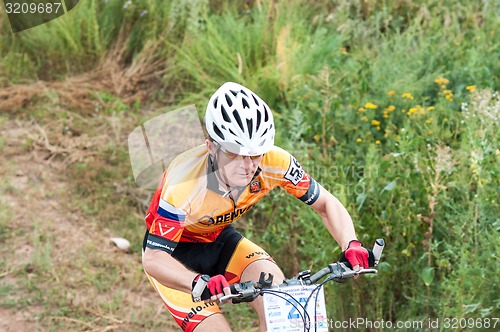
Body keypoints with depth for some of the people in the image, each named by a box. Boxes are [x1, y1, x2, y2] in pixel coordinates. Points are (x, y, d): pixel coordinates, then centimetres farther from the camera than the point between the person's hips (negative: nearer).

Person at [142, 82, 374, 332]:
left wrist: (350, 245, -32)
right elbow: (153, 259, -37)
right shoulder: (184, 182, -36)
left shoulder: (274, 163, -25)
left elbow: (326, 203, -12)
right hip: (175, 251, -4)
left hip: (220, 241, 4)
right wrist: (199, 282, -56)